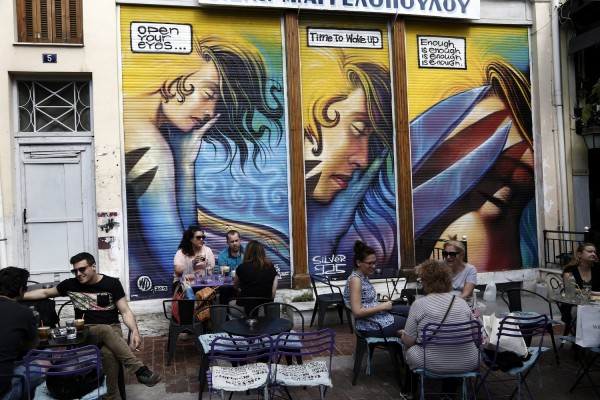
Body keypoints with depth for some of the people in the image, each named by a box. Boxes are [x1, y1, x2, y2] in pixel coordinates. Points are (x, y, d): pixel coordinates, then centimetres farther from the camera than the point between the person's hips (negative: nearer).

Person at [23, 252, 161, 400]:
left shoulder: (112, 283, -3)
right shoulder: (70, 284, 4)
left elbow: (125, 311, -4)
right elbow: (45, 293, 21)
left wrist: (135, 331, -21)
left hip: (112, 328, -1)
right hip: (86, 331, 1)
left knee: (108, 353, -38)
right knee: (106, 331, -36)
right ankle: (141, 370, -40)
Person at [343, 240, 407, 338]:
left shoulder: (364, 276, 7)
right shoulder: (355, 279, -23)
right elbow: (357, 312, -29)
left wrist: (382, 304, 0)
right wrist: (382, 306, -22)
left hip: (376, 315, 9)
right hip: (370, 326, -9)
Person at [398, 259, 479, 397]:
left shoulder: (419, 303, -8)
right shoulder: (462, 302, 4)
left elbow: (409, 342, -4)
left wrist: (403, 334, 18)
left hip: (434, 364, -4)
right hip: (468, 363, 4)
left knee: (411, 351, 25)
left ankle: (409, 391, 41)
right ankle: (449, 393, 41)